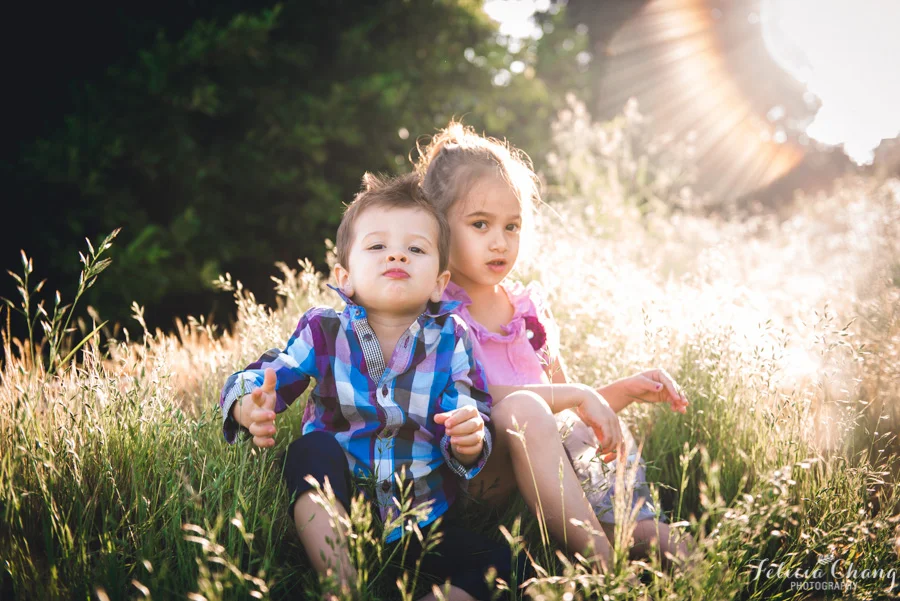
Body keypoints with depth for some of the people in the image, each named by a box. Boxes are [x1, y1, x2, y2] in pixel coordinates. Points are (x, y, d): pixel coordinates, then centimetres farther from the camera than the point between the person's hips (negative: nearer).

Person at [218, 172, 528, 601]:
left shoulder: (450, 340, -3)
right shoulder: (324, 331, -3)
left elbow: (466, 447, -6)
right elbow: (256, 379, -5)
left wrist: (469, 441, -32)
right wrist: (251, 409, -30)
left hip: (422, 519, 1)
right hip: (331, 512, 0)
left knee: (503, 564, -20)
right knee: (312, 449, -30)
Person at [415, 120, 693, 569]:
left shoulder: (529, 307, 16)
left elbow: (568, 407, 22)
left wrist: (626, 390, 4)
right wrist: (576, 396, -19)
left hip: (543, 455, 7)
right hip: (468, 461, -7)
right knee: (522, 407, -33)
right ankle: (599, 556, -36)